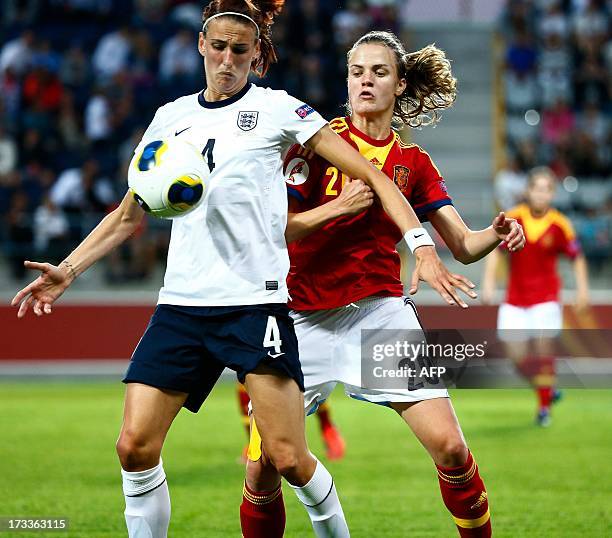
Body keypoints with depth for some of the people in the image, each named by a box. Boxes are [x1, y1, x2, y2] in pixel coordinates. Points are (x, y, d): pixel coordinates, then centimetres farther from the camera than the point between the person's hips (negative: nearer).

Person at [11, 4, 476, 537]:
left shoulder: (277, 108, 2)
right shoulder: (170, 118, 14)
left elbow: (371, 176, -1)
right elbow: (129, 216, 24)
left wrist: (422, 248, -12)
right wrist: (67, 271, 14)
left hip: (257, 299, -4)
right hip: (181, 304, 4)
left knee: (288, 458, -11)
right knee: (135, 447, -8)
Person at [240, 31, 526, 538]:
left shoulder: (414, 163, 8)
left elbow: (464, 245, 6)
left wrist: (498, 233, -15)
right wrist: (341, 205, -21)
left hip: (381, 311, 2)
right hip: (306, 319, -2)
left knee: (450, 447, -11)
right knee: (262, 468, -7)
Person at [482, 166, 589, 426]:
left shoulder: (560, 225, -8)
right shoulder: (512, 219, -7)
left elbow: (577, 257, 3)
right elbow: (495, 250, -2)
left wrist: (582, 288, -5)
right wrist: (488, 281, -12)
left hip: (545, 297, -2)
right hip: (515, 298, 2)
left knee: (543, 347, -14)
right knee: (518, 356, -2)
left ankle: (544, 406, 3)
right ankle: (546, 390, 25)